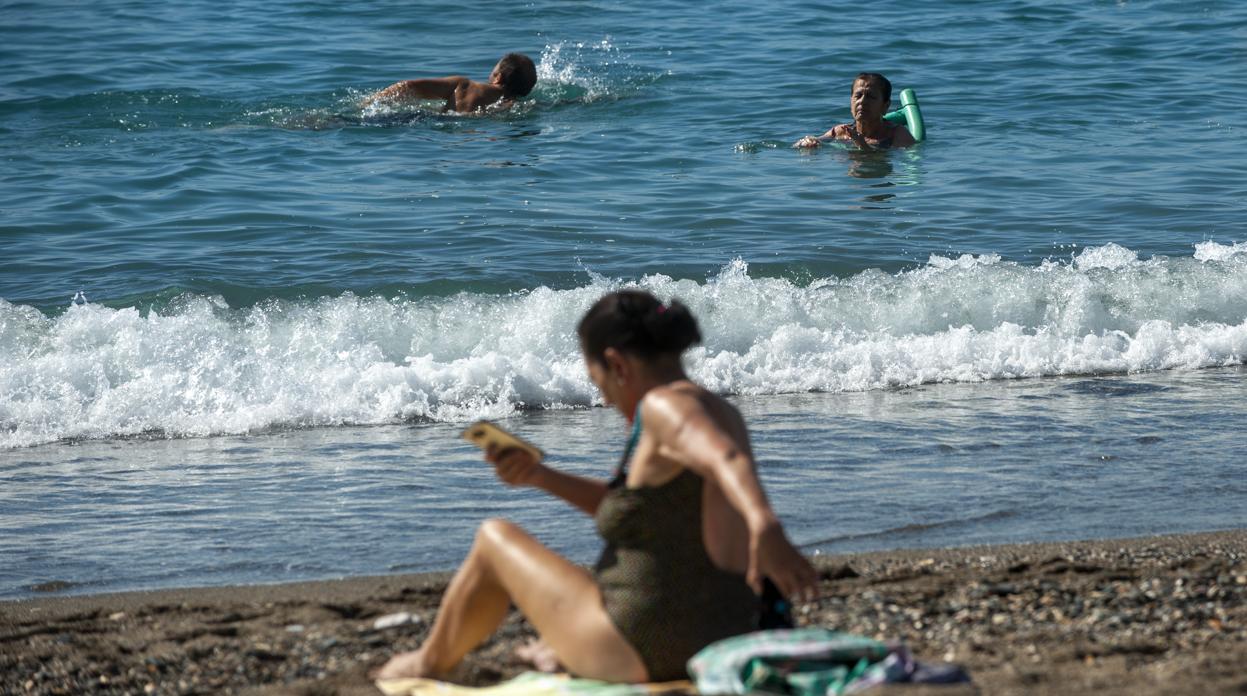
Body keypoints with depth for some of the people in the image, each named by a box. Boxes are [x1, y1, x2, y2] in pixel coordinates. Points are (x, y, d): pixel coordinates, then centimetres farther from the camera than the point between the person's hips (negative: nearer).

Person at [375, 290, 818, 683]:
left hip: (643, 651, -9)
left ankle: (429, 663, 35)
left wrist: (764, 524, -59)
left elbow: (726, 459, -39)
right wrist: (541, 477, 16)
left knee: (494, 540, 11)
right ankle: (553, 654, 69)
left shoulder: (666, 406, -18)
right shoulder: (718, 412, 11)